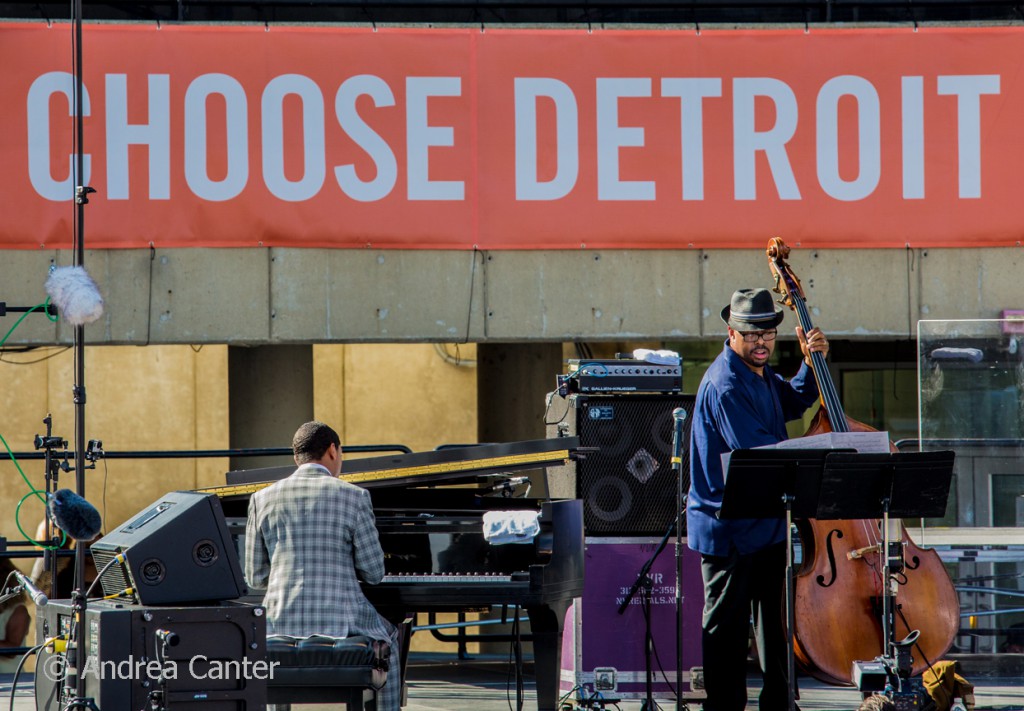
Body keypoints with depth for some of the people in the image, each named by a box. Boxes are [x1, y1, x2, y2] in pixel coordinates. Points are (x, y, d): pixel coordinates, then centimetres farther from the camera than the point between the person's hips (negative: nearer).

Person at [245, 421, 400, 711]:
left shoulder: (262, 499, 3)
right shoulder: (354, 497, -4)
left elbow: (255, 577, 6)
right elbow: (373, 573, -2)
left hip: (283, 621, 2)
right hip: (340, 621, -2)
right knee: (388, 638, 31)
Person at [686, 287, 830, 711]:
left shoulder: (760, 373, 11)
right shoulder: (725, 385, -20)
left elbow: (792, 404, 29)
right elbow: (754, 452, -24)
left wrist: (811, 364, 12)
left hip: (767, 523, 10)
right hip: (729, 528, -10)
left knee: (776, 622, 16)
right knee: (727, 629, -2)